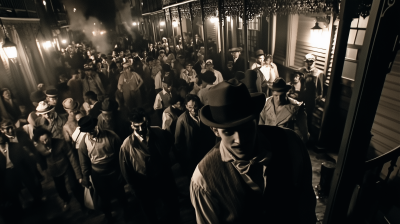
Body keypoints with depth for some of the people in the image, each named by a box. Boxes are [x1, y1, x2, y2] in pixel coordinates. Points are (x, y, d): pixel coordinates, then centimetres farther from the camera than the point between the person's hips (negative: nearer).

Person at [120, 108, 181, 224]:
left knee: (173, 211, 24)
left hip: (166, 180, 1)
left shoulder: (161, 134, -18)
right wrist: (136, 189, 1)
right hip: (145, 188, -1)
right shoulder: (127, 145, -23)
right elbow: (126, 171, -8)